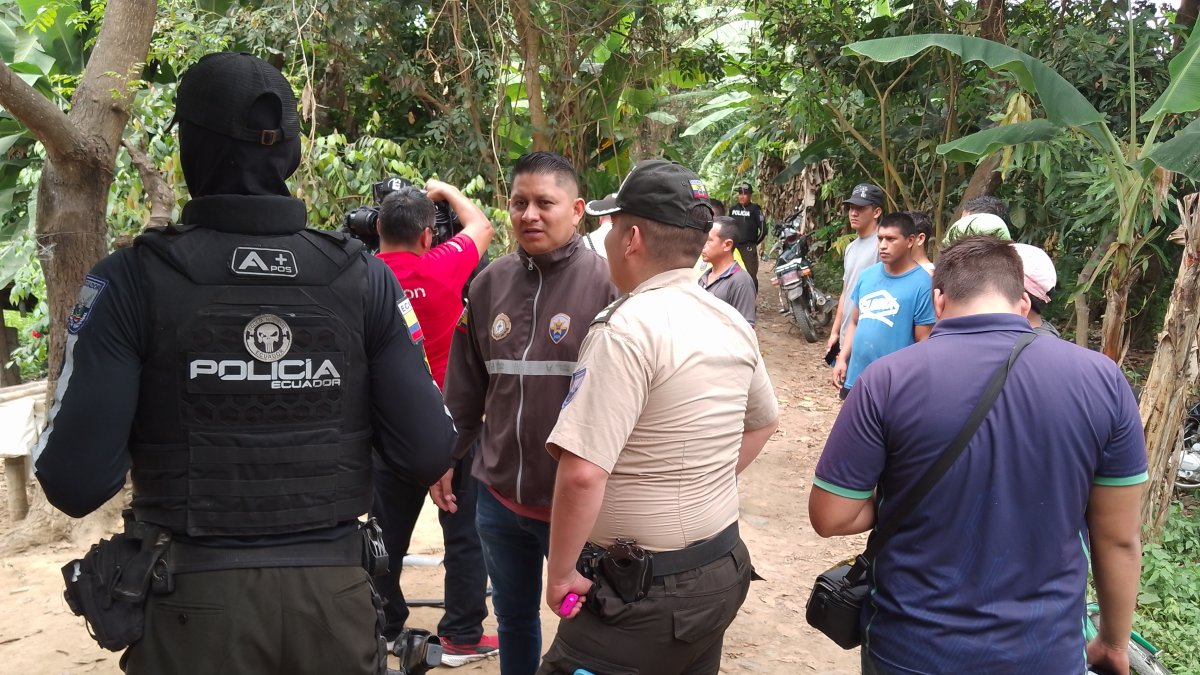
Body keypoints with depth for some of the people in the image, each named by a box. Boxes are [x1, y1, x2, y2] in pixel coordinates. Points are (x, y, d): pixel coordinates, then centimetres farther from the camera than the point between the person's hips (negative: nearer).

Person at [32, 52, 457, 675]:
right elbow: (427, 455, -8)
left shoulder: (134, 280, -11)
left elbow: (76, 482, -14)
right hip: (335, 594, 2)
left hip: (194, 600, -1)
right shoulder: (364, 277, -6)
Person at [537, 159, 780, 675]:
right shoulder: (732, 323, 4)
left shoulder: (627, 329, -21)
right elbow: (761, 423, 21)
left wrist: (560, 573, -14)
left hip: (647, 593, -8)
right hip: (723, 569, 8)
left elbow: (581, 473, -27)